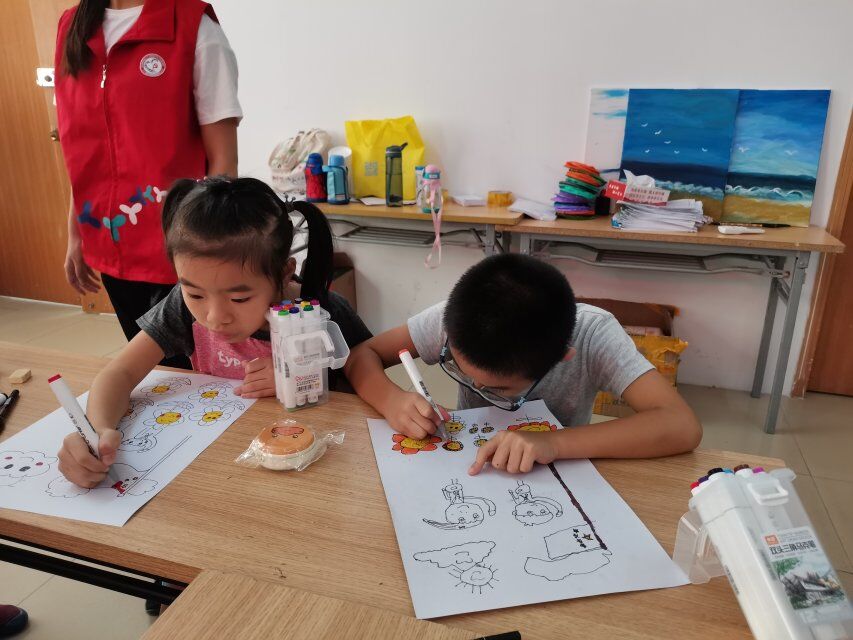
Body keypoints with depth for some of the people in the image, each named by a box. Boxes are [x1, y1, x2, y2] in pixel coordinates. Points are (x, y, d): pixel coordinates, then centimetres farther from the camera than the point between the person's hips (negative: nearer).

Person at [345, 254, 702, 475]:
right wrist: (391, 399, -32)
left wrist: (553, 443, -42)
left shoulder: (594, 335, -25)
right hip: (464, 469, 1)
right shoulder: (455, 318, -21)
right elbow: (363, 356, -12)